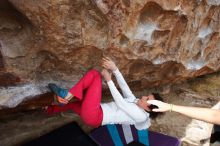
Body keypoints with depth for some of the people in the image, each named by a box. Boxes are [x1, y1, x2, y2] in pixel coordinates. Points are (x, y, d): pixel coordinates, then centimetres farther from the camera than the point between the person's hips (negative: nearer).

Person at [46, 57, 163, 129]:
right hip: (94, 114, 8)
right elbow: (124, 86, 6)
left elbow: (120, 103, -14)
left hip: (93, 117, -8)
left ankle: (67, 95, -12)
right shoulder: (134, 101, 15)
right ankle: (50, 109, 49)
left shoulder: (141, 116, -8)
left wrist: (108, 80, -11)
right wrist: (114, 69, -7)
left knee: (94, 74, -14)